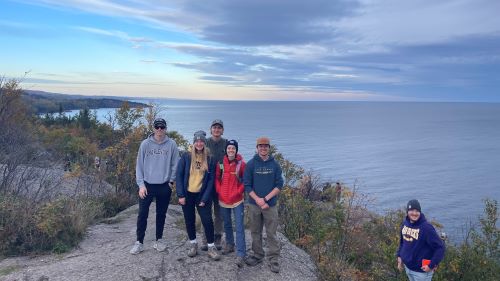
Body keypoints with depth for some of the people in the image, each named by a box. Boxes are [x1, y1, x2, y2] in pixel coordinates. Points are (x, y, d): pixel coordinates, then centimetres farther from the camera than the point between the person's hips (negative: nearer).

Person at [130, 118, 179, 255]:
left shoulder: (171, 144, -3)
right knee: (142, 214, 2)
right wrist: (141, 184, -6)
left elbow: (175, 164, 2)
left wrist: (171, 181, -2)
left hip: (164, 186, 0)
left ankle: (159, 240, 27)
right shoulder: (145, 144, -3)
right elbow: (139, 165, -2)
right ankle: (139, 242, 15)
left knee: (161, 214, 12)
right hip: (147, 184, 0)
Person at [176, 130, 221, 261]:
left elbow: (211, 180, -3)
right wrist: (181, 195, -10)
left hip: (202, 195, -1)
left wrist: (205, 198, -9)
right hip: (188, 194, 1)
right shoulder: (186, 157, -3)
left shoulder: (210, 160, -1)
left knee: (207, 220, -4)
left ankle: (211, 247, 10)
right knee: (189, 220, 11)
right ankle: (193, 244, 28)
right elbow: (179, 176, -4)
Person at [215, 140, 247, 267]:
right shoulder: (221, 163, 0)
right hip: (223, 199, 4)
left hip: (237, 200, -4)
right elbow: (217, 178, 8)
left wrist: (239, 192, -9)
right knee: (227, 224, 19)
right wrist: (219, 191, -1)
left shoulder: (241, 164, -8)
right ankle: (229, 245, 38)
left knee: (239, 227, -6)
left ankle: (241, 254, -4)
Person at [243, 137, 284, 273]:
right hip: (254, 204, 1)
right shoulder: (251, 164, -2)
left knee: (271, 233, 3)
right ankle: (257, 255, 27)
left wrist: (266, 198, -12)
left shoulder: (275, 164, 1)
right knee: (255, 232, 12)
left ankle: (273, 259, 14)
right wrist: (258, 200, -14)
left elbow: (279, 185, -2)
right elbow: (247, 185, -3)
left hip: (271, 204, 0)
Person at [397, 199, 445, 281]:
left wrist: (431, 265, -20)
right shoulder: (405, 224, -3)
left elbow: (440, 247, -21)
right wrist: (399, 255, 8)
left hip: (421, 270, -6)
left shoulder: (426, 227, -23)